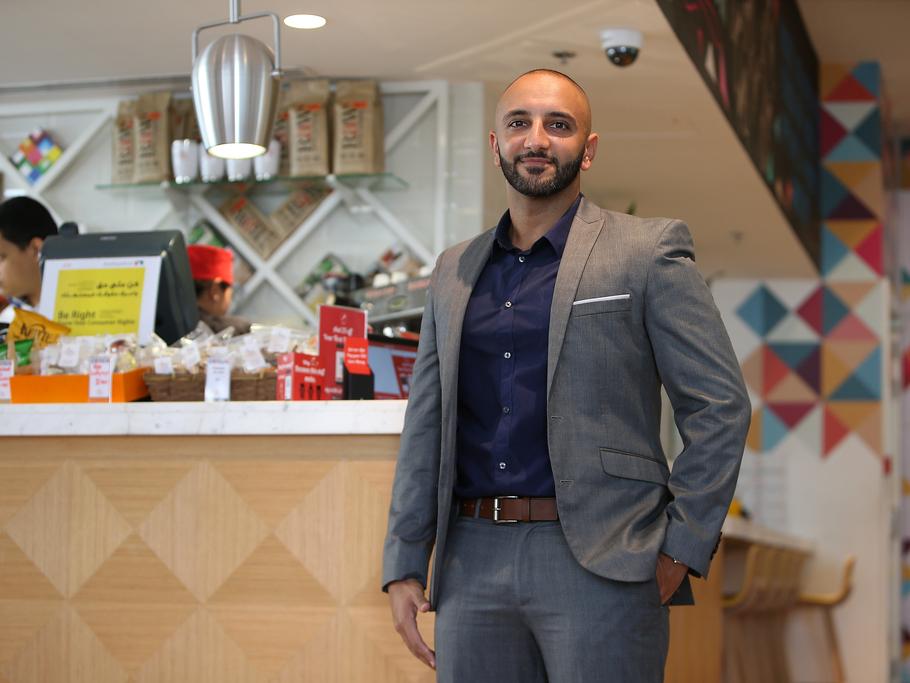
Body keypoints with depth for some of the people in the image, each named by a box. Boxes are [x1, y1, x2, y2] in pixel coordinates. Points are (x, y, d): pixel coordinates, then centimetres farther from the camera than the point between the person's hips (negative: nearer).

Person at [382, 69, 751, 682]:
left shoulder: (648, 252, 1)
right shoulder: (454, 271, 16)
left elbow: (721, 405, -3)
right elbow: (426, 428, 16)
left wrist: (683, 547, -8)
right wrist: (404, 566, 9)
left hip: (602, 565, -4)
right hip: (473, 565, 4)